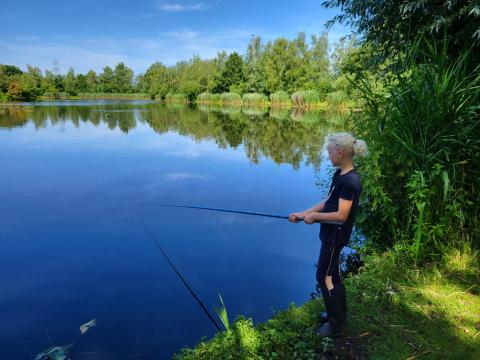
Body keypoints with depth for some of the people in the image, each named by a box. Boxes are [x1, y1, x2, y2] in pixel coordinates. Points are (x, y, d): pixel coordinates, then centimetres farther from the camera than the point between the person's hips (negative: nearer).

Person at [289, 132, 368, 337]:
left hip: (335, 236, -9)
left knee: (325, 277, 3)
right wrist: (303, 214, 3)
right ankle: (338, 314, 40)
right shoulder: (339, 174, 5)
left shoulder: (349, 182, -24)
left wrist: (314, 216, -14)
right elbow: (327, 203, 9)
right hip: (331, 233, 9)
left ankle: (336, 324, 21)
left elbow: (341, 215, -26)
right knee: (332, 274, 21)